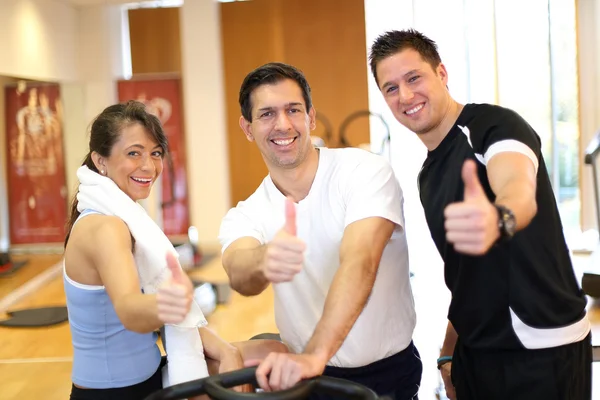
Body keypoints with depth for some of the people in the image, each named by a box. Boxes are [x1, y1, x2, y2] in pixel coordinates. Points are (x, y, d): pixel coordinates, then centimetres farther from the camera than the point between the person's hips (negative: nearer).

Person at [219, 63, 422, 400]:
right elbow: (239, 274, -23)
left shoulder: (365, 172, -11)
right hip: (309, 372, 3)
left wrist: (314, 355, -38)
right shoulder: (244, 217, -2)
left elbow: (359, 262, -25)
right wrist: (264, 262, -46)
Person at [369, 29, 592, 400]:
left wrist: (497, 220, -59)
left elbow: (520, 191, -37)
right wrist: (449, 352, 15)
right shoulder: (428, 173, 9)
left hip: (542, 348, -7)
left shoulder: (494, 126, -14)